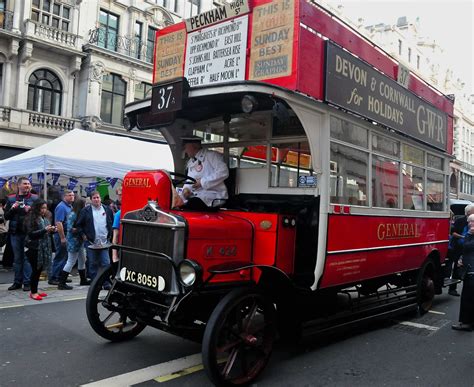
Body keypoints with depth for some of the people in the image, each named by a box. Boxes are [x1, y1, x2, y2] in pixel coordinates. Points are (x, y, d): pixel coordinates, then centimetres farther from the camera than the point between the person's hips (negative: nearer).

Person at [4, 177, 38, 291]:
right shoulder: (11, 199, 9)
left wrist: (30, 210, -18)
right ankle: (17, 281, 20)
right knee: (17, 258, 11)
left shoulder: (35, 198, 3)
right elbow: (6, 216, 8)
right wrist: (12, 209, -9)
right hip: (15, 232, 3)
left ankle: (27, 282, 7)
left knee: (28, 257, 0)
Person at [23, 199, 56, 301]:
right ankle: (33, 292, 9)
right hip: (34, 248, -7)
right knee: (35, 270, -2)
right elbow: (31, 234, -16)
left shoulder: (45, 218, 11)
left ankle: (35, 290, 21)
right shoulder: (31, 219, -9)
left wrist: (52, 230, 0)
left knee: (39, 270, 11)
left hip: (44, 248, 7)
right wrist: (45, 230, -22)